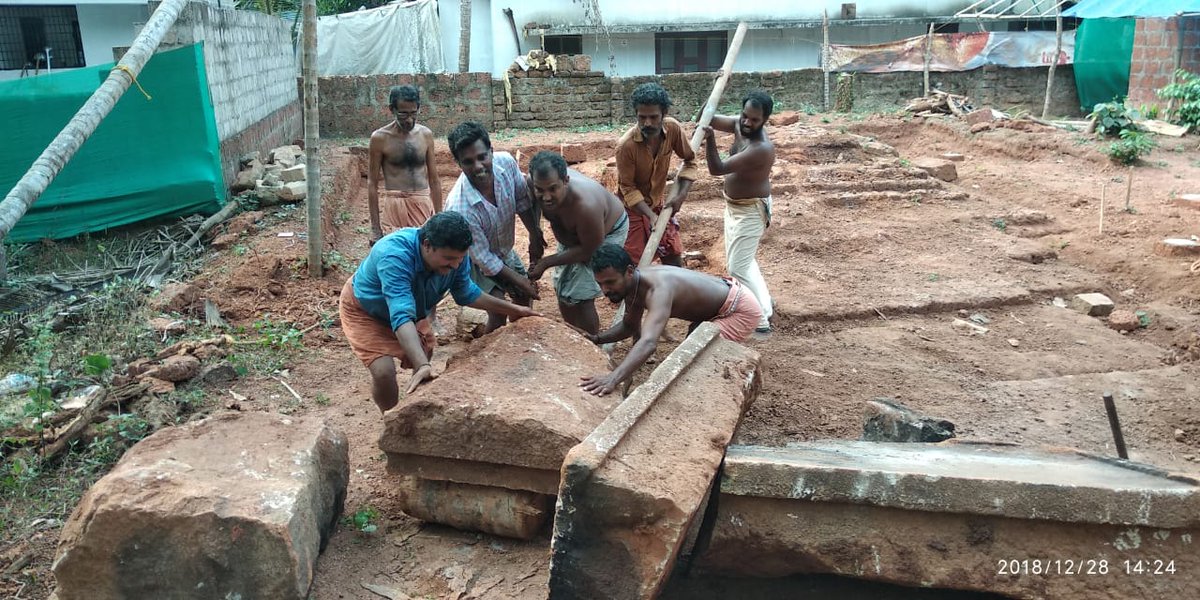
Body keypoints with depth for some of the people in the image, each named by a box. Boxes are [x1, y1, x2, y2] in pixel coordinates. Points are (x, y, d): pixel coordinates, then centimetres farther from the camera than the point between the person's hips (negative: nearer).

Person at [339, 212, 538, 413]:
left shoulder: (455, 256, -25)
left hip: (412, 308, 6)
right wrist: (422, 365, -64)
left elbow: (467, 293, -4)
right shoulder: (394, 256, -45)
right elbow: (401, 316, -53)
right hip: (365, 310, -6)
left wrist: (511, 309, -5)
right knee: (384, 372, -21)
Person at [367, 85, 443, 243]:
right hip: (394, 207, -3)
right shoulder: (380, 138, -2)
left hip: (424, 205, 3)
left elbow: (434, 180, 12)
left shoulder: (426, 135, 7)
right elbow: (372, 184, 0)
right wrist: (375, 227, -3)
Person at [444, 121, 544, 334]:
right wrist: (520, 281, -21)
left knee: (525, 297, 17)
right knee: (499, 313, -15)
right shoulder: (460, 207, -40)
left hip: (504, 249, 6)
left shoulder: (506, 162, -27)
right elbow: (482, 257, -28)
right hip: (476, 261, -6)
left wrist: (535, 235, -2)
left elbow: (522, 200, -6)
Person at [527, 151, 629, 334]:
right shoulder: (532, 183, -29)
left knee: (578, 298, -11)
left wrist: (546, 263, -24)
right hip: (572, 232, 6)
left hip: (607, 232, -6)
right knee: (562, 291, 14)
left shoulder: (585, 206, -45)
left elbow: (590, 250, -27)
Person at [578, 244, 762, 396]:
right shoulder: (632, 283, -9)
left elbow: (649, 343, -54)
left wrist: (613, 378, -67)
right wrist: (597, 339, -9)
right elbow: (630, 326, 9)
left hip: (742, 308, -9)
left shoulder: (658, 290, -38)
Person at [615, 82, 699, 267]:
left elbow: (689, 160, -3)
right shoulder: (626, 145, -31)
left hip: (659, 202, 5)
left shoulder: (673, 128, -18)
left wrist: (681, 194, -15)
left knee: (675, 258, 10)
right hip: (632, 208, -4)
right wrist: (651, 216, -29)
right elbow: (627, 188, -20)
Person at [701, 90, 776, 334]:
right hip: (734, 206, 10)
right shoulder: (740, 125, -8)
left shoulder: (761, 149, -33)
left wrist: (710, 139, -45)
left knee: (738, 266, -6)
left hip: (751, 210, -10)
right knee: (742, 260, 22)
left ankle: (761, 321, 1)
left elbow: (717, 168, -34)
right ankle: (763, 304, 38)